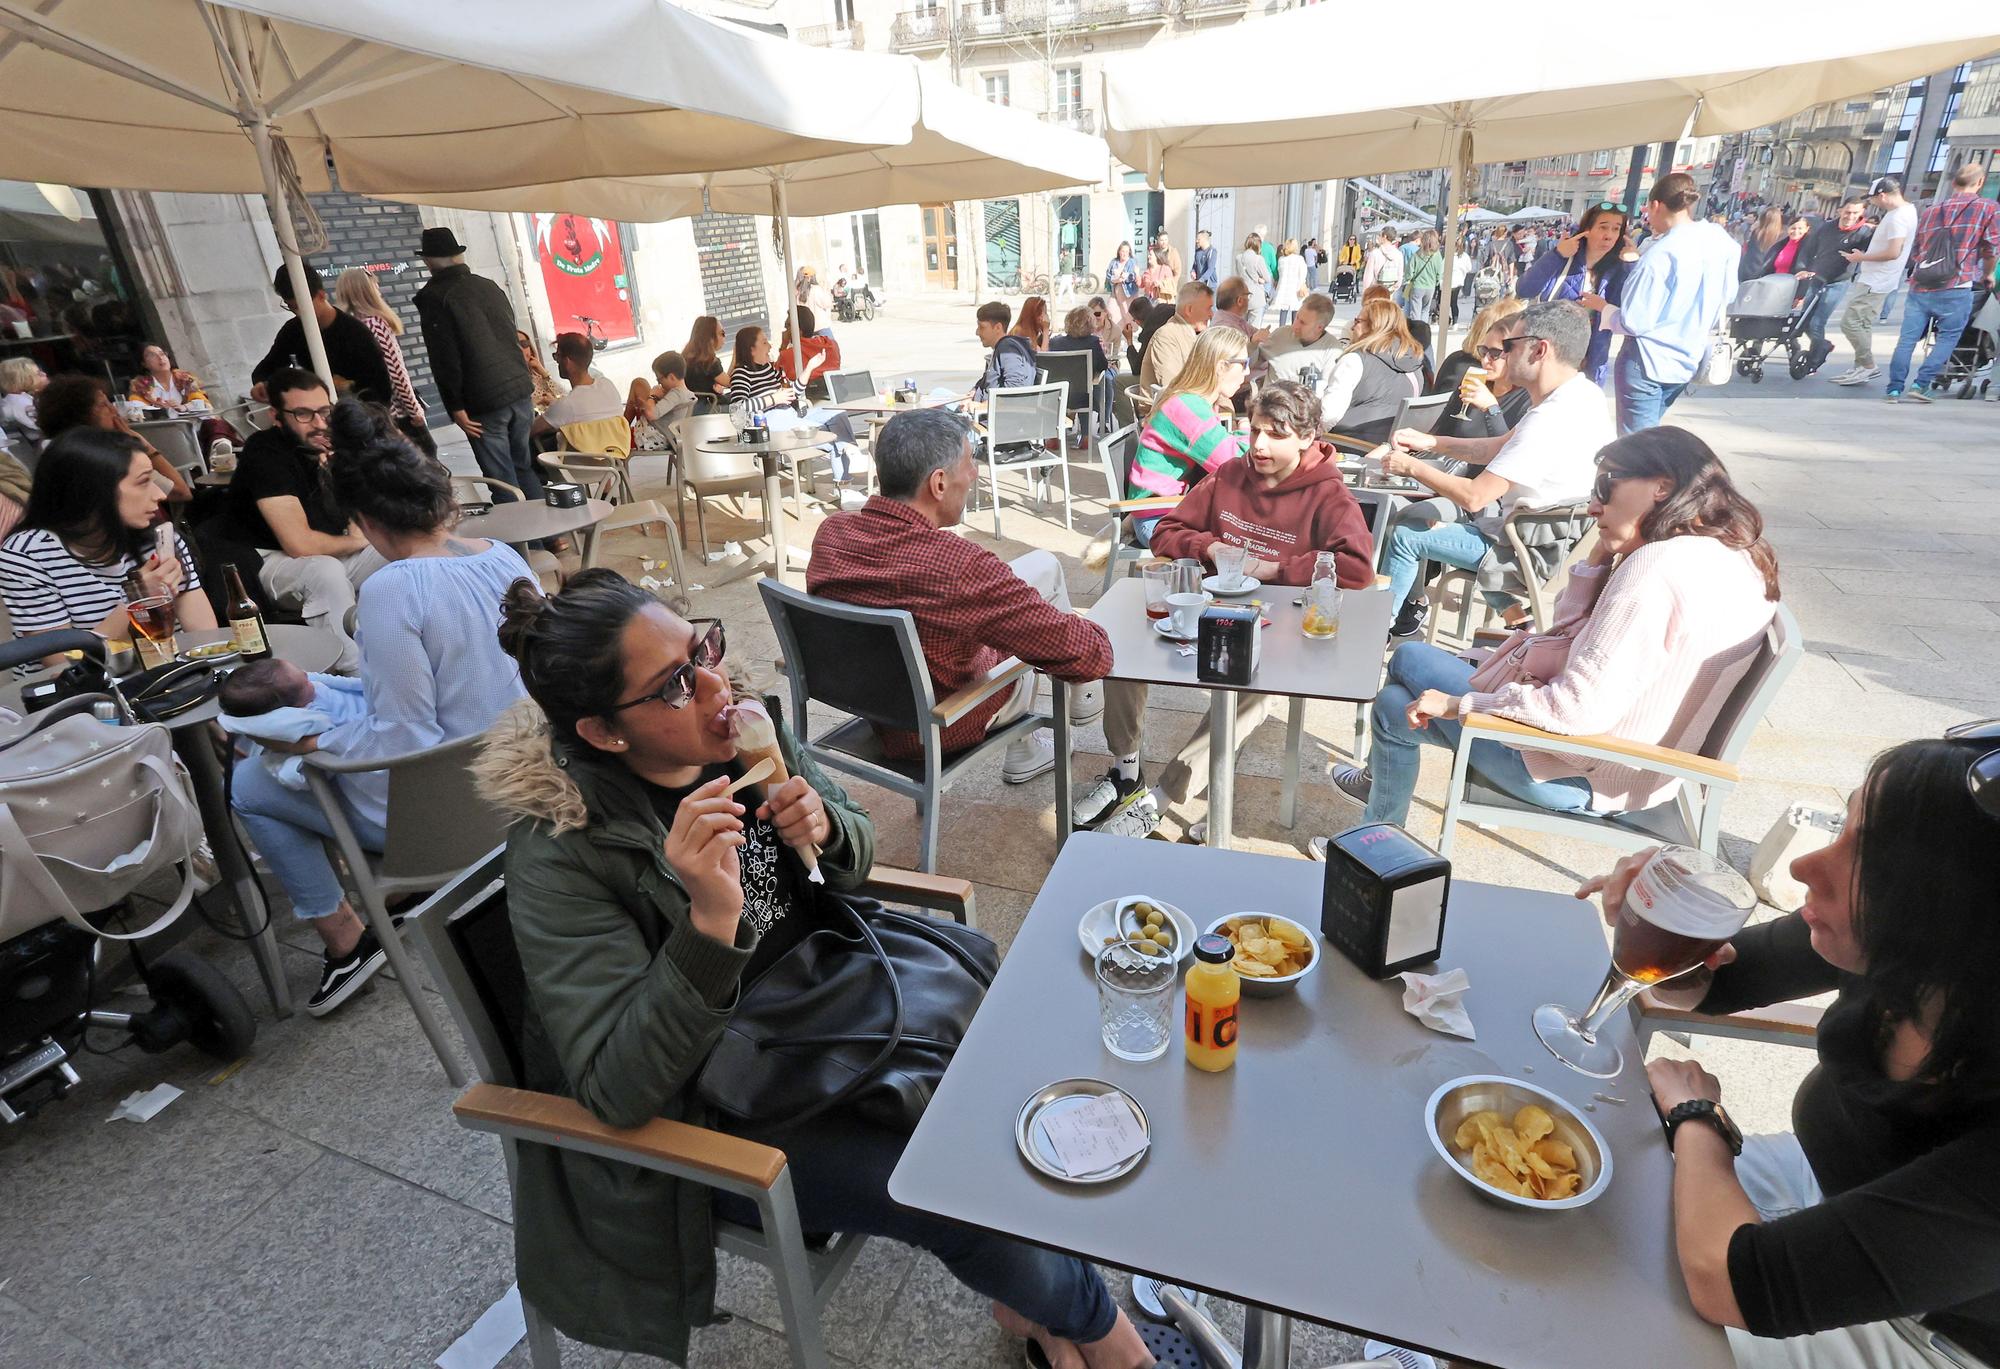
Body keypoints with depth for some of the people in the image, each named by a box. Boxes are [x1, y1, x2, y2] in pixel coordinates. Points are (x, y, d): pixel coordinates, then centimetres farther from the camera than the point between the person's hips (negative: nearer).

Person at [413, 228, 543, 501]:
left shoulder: (432, 297, -7)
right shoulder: (489, 286, 12)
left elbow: (444, 358, -12)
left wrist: (456, 408, -8)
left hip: (484, 403, -6)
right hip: (520, 391, 6)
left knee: (503, 483, -1)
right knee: (526, 468, 15)